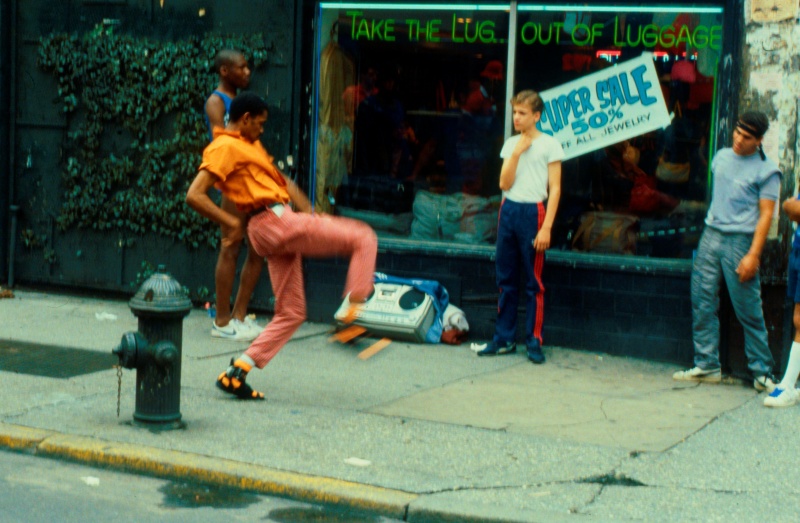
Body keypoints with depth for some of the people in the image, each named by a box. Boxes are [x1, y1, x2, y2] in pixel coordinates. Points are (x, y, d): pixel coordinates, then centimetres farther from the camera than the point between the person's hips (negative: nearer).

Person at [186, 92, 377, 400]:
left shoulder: (251, 146, 23)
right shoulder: (225, 147, -7)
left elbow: (281, 181, 27)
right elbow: (194, 195, -16)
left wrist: (308, 211, 13)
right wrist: (231, 223, -14)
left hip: (284, 224, 10)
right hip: (274, 222, -10)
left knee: (291, 313, 11)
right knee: (363, 238, -6)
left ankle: (236, 373, 6)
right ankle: (352, 309, -9)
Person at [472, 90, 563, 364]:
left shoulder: (549, 145, -2)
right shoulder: (511, 144, 13)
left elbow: (555, 189, -6)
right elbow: (504, 184, 5)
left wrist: (546, 228, -13)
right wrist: (517, 153, -5)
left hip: (533, 212, -5)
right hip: (508, 210, 5)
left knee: (534, 282, -2)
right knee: (506, 279, 8)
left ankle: (534, 342, 3)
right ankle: (503, 339, 15)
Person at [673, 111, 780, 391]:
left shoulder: (766, 170, -5)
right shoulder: (722, 156, 13)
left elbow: (765, 215, -10)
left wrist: (753, 255, -17)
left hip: (739, 241, -6)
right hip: (710, 236, 6)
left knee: (749, 311, -5)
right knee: (702, 302, 3)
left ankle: (762, 373, 3)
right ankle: (707, 365, 11)